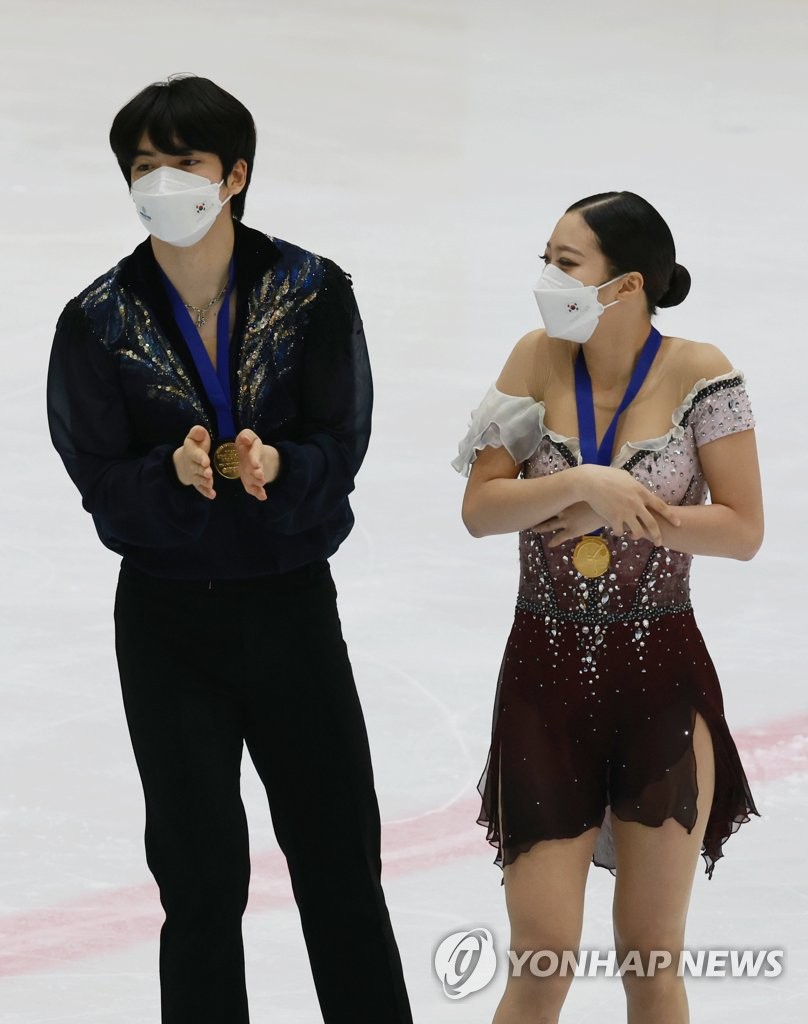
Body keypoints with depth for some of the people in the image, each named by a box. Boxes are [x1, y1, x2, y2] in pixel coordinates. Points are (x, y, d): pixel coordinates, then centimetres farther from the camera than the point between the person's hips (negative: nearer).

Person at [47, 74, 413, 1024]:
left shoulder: (313, 294, -5)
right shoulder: (98, 322, -5)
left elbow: (343, 443, -9)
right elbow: (100, 480, -8)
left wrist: (275, 465, -30)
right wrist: (176, 472, -29)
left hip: (294, 605, 0)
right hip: (168, 618, 0)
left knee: (341, 862, 6)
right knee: (201, 876, 3)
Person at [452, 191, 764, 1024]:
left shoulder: (697, 374, -8)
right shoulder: (538, 359, -2)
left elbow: (743, 529, -9)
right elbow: (479, 509, -6)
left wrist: (616, 514, -16)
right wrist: (584, 482, -20)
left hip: (662, 681, -1)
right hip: (546, 677, 1)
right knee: (542, 956, -1)